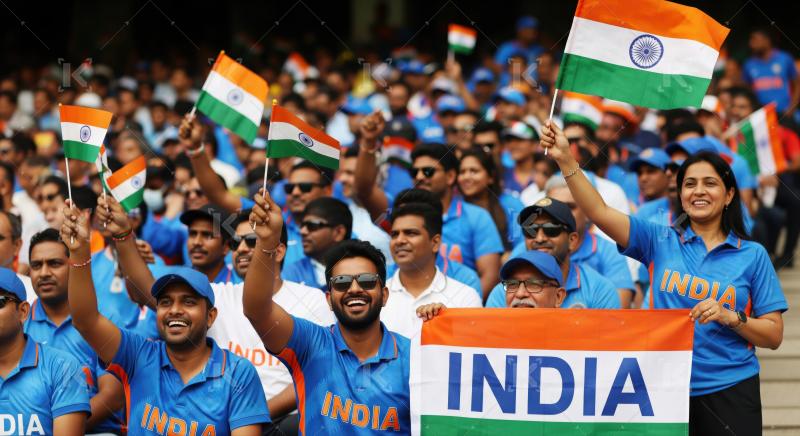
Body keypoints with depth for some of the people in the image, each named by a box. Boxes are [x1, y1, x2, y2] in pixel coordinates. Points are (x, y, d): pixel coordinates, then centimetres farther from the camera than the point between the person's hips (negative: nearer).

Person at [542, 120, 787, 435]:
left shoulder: (752, 255, 4)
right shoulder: (660, 241, 6)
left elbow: (773, 335, 2)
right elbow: (600, 212, -6)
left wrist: (730, 318, -15)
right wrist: (565, 160, -17)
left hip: (729, 390, -1)